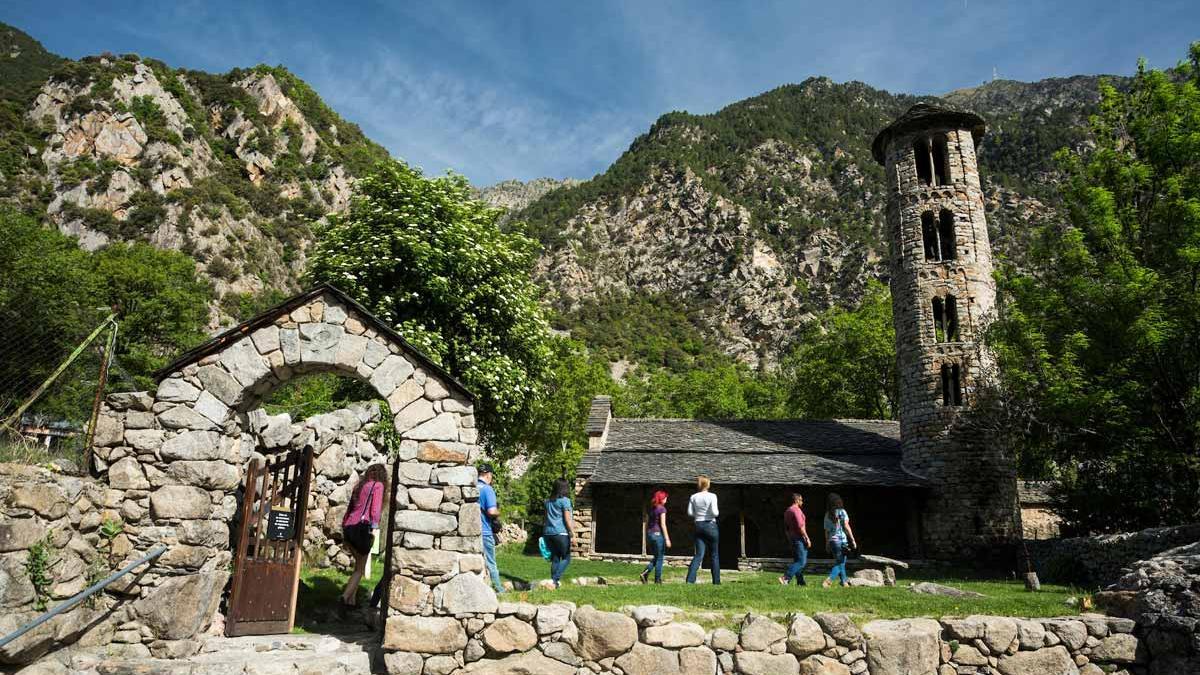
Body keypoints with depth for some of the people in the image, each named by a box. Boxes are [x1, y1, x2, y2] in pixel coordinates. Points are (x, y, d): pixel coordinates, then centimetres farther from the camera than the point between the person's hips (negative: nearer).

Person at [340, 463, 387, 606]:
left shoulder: (359, 486, 21)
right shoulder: (378, 485, 2)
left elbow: (350, 508, 20)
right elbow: (375, 509, -10)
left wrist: (344, 528, 20)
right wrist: (374, 529, -13)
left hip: (348, 527, 6)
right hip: (361, 527, -6)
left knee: (359, 565, 16)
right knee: (360, 568, 3)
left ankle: (352, 599, 12)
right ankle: (346, 597, -11)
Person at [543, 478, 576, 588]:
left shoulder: (548, 501, 13)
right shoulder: (565, 500, -7)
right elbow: (567, 519, -10)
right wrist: (572, 532, -8)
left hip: (548, 532, 6)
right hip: (561, 533, -6)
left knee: (555, 558, 13)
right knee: (566, 558, 4)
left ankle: (554, 582, 12)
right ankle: (555, 579, -9)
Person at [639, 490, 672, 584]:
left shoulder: (651, 508, 12)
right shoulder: (662, 509, -9)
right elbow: (663, 524, -13)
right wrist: (667, 538, -12)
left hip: (650, 534, 7)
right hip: (658, 534, -7)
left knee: (656, 557, 17)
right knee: (660, 558, 5)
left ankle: (645, 573, 2)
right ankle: (658, 579, 8)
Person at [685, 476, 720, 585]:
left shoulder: (693, 497, 1)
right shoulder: (712, 496, -10)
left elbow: (690, 512, -1)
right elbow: (714, 512, -17)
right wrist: (717, 513, 5)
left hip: (699, 526, 3)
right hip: (710, 525, -3)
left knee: (698, 555, 1)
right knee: (714, 555, 11)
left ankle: (690, 579, -13)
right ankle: (716, 581, 15)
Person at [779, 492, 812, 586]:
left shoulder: (787, 511, 15)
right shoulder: (796, 510, -14)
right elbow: (800, 526, -21)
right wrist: (807, 538, -16)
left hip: (792, 538, 10)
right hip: (799, 538, -10)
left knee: (797, 560, 13)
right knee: (801, 561, -10)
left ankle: (800, 581, 13)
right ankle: (785, 578, -17)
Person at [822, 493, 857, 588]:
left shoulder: (827, 514, 7)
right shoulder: (841, 512, -6)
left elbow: (826, 531, 9)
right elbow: (846, 527, -11)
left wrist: (827, 544, 16)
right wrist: (853, 540, -6)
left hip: (832, 541, 5)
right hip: (841, 540, -5)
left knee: (841, 562, 19)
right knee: (840, 563, -2)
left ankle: (844, 582, 22)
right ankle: (828, 580, -18)